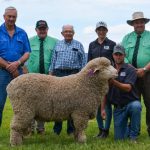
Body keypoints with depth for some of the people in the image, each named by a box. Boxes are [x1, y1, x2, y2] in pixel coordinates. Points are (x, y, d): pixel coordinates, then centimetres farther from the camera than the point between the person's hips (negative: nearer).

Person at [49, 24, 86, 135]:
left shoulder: (78, 45, 9)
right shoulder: (58, 45, 14)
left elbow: (83, 61, 6)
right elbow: (53, 60, 13)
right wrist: (51, 73, 6)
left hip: (74, 74, -1)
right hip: (59, 74, 2)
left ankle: (71, 129, 9)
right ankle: (57, 129, 9)